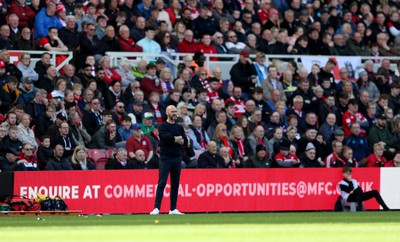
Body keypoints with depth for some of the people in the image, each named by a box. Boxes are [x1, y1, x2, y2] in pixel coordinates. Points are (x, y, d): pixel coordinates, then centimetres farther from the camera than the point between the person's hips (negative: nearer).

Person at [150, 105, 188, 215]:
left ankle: (173, 209, 10)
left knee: (175, 184, 6)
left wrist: (173, 139, -12)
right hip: (166, 158, -5)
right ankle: (156, 208, -15)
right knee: (162, 183, -11)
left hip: (177, 158, 5)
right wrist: (177, 139, -4)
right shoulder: (163, 126, 0)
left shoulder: (179, 127, 15)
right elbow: (166, 137, -19)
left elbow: (185, 142, 4)